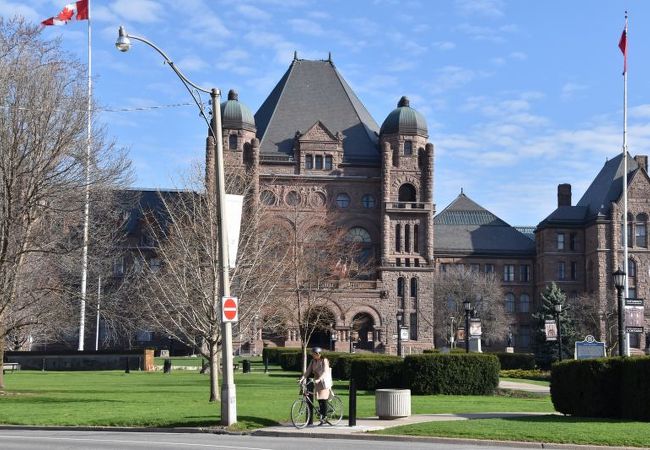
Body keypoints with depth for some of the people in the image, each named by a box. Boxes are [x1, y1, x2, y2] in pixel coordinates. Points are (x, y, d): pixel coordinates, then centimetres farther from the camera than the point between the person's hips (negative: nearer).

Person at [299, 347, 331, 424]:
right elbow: (308, 371, 3)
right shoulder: (313, 361, 7)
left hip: (324, 381, -6)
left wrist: (319, 379, -36)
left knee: (323, 400, -8)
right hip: (317, 382, 6)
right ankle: (321, 416, 10)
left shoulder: (324, 360, -12)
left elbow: (325, 372, -22)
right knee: (319, 400, 4)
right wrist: (302, 378, -12)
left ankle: (324, 417, -3)